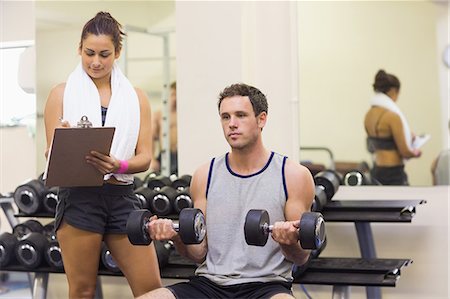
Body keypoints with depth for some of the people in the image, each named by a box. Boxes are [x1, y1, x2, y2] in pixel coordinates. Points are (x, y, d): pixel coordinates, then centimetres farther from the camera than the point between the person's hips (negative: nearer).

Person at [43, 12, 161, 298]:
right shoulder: (62, 94, 5)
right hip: (79, 199, -2)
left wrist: (119, 166, -19)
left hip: (123, 198, 2)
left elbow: (145, 157, 4)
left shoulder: (136, 97, 9)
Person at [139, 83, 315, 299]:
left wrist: (290, 243, -20)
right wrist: (177, 237, -9)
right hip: (210, 282, 3)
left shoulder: (293, 175, 0)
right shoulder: (205, 175, 8)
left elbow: (301, 258, 2)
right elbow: (199, 253, 11)